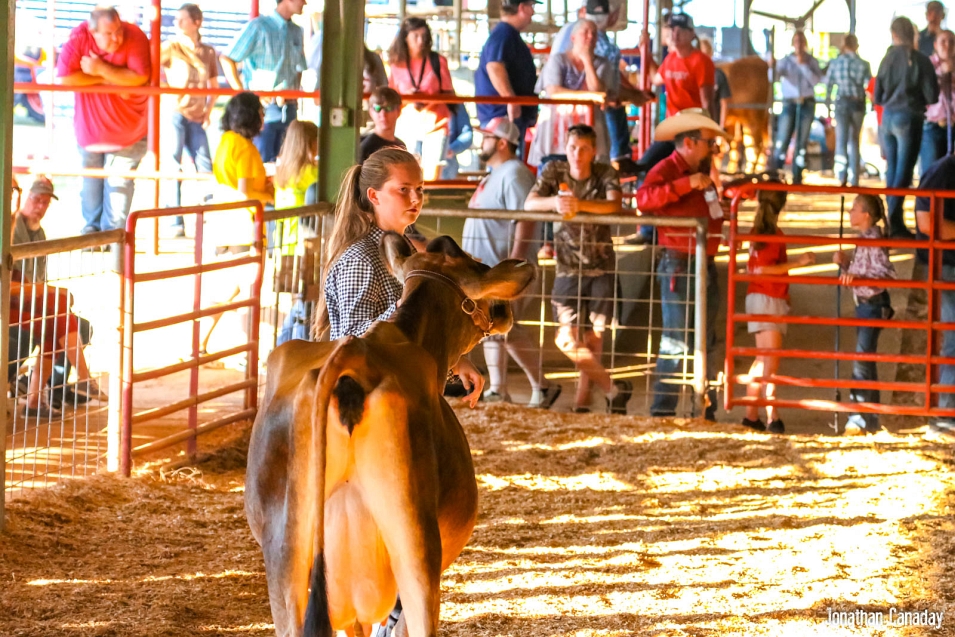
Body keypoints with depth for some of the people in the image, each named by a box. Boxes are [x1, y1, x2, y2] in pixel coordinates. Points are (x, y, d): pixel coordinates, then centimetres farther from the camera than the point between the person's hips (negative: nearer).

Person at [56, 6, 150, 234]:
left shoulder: (135, 37, -22)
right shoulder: (79, 39, -20)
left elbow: (140, 78, -30)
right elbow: (63, 78, -28)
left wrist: (102, 69, -30)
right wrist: (110, 79, -27)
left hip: (127, 129, -2)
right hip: (90, 127, 2)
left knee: (119, 181, -1)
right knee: (91, 180, 16)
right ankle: (91, 227, 34)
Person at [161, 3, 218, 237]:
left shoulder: (208, 52, 10)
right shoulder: (172, 47, 0)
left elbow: (214, 86, 19)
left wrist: (208, 111, 8)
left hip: (196, 118, 3)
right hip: (174, 114, -3)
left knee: (205, 166, 0)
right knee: (173, 167, -4)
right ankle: (175, 222, -1)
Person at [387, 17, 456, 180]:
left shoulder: (437, 61, 3)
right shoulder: (397, 64, 7)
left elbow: (449, 93, 6)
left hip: (435, 125, -2)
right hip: (408, 127, 2)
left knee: (431, 178, -8)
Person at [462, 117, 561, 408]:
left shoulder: (513, 174, -14)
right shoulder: (494, 175, 19)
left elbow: (526, 221, -23)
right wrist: (472, 262, 24)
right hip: (484, 270, 11)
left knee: (505, 330, -13)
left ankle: (541, 387, -6)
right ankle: (497, 390, 13)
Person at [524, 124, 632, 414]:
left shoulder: (605, 173, -3)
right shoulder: (554, 171, 1)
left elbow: (614, 205, -22)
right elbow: (529, 203, -10)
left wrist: (578, 204, -38)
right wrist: (554, 202, -32)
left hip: (602, 267, -1)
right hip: (568, 268, 1)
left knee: (593, 335, 0)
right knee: (567, 339, -9)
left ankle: (582, 400, 11)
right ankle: (613, 389, 3)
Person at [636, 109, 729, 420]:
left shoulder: (703, 171, 17)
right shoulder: (666, 171, -9)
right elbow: (644, 198, -31)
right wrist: (687, 183, -33)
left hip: (705, 266, 8)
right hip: (678, 268, -8)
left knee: (707, 343, 12)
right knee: (676, 342, -7)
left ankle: (706, 411, 20)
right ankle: (663, 411, -2)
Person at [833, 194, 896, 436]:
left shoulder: (874, 241, -18)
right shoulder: (864, 239, 10)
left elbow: (888, 273, -27)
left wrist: (857, 276, -33)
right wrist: (844, 263, 0)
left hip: (873, 305, -10)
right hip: (864, 305, 10)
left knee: (863, 359, -10)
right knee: (866, 360, 14)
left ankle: (861, 418, -9)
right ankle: (870, 419, 21)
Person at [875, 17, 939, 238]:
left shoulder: (887, 60, 3)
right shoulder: (920, 61, -9)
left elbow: (877, 98, 8)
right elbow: (932, 97, -9)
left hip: (888, 118, 5)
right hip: (909, 118, -5)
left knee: (892, 170, 16)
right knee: (903, 173, -3)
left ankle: (894, 220, 19)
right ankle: (895, 223, -9)